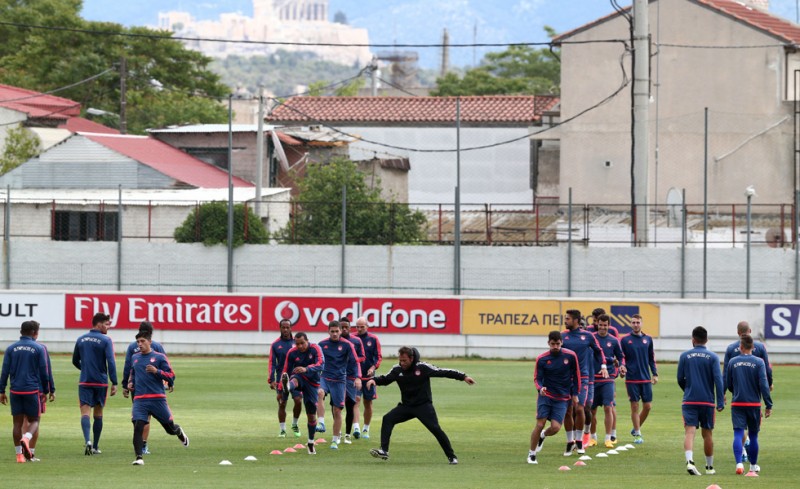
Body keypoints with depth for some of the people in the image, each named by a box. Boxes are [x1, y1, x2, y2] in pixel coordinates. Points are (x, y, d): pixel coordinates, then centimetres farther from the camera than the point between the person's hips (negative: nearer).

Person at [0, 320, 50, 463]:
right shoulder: (39, 349, -2)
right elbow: (44, 372, -1)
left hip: (15, 391, 2)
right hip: (32, 390, -2)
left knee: (17, 422, 7)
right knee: (34, 421, 7)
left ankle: (19, 454, 4)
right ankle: (26, 438, -24)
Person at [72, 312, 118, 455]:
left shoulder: (81, 339, 7)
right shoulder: (105, 340, -7)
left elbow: (75, 361, 17)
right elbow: (111, 362, -15)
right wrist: (114, 383, -12)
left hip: (84, 382, 1)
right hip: (101, 382, -1)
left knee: (85, 412, -7)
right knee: (98, 414, 12)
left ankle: (88, 441, -30)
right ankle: (95, 446, 19)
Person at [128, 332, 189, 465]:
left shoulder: (159, 357, 0)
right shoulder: (135, 358, 14)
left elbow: (171, 376, -2)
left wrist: (157, 371, -16)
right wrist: (130, 382, 11)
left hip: (158, 398, -2)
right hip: (139, 400, 2)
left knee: (170, 428, 10)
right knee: (137, 428, -17)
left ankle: (179, 432, 47)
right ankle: (139, 457, -16)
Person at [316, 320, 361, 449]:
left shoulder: (347, 345, 1)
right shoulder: (322, 344, 6)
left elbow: (355, 362, 2)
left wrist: (358, 377, -10)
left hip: (339, 380, -1)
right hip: (324, 377, 1)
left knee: (337, 411, 0)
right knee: (320, 392, -34)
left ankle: (335, 440, 13)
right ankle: (321, 423, -38)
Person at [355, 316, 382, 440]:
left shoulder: (373, 339, 2)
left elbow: (379, 357, 3)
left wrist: (373, 367, -15)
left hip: (368, 375, 2)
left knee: (368, 403, 10)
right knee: (356, 400, -16)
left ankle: (366, 429, 22)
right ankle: (356, 427, -22)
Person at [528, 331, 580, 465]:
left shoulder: (570, 356, -3)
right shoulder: (541, 359, -5)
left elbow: (576, 375, 8)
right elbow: (537, 378, -2)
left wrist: (575, 394, 7)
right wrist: (540, 388, -24)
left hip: (562, 399, 1)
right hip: (545, 396, -1)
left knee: (555, 427, -11)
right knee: (540, 424, -10)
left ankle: (543, 435, 25)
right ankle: (532, 453, 7)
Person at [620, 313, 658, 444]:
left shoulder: (648, 339, 8)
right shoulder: (625, 340, 1)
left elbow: (652, 358, 14)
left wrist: (655, 374, 7)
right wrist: (621, 367, -16)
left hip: (646, 379, 3)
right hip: (631, 379, -3)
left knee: (648, 406, 2)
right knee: (634, 406, -2)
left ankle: (637, 428, 22)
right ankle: (637, 434, 7)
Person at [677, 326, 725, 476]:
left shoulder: (685, 356, 1)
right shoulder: (712, 357, -1)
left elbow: (680, 379, 5)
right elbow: (718, 379, -9)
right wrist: (721, 402, -10)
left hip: (689, 400, -1)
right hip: (708, 401, 1)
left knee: (689, 431, -9)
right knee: (707, 433, 13)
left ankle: (689, 461, -32)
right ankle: (709, 467, 24)